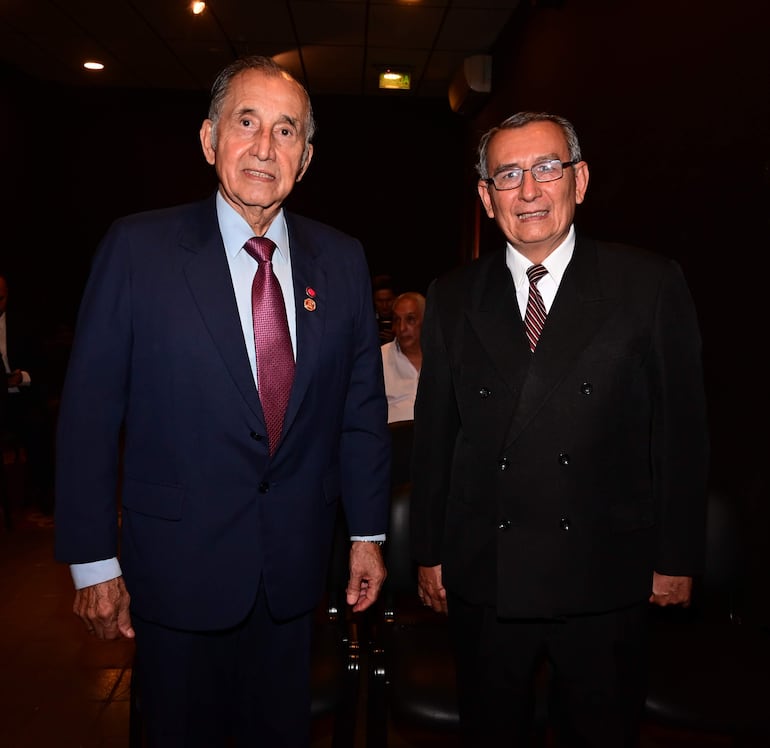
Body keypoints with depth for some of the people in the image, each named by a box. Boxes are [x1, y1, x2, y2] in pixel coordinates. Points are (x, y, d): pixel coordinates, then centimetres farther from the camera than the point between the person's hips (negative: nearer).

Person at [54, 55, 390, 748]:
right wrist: (93, 560, -6)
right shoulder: (139, 248, -8)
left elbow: (362, 404, 4)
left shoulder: (342, 260, 1)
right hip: (178, 562, -2)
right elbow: (90, 410, -7)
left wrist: (369, 532, 6)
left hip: (297, 563, 3)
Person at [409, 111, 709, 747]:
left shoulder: (652, 285, -3)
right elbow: (435, 433, 5)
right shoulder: (453, 298, 3)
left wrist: (677, 559, 0)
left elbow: (683, 430, -1)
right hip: (483, 579, 2)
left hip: (606, 579, -1)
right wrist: (429, 552, 6)